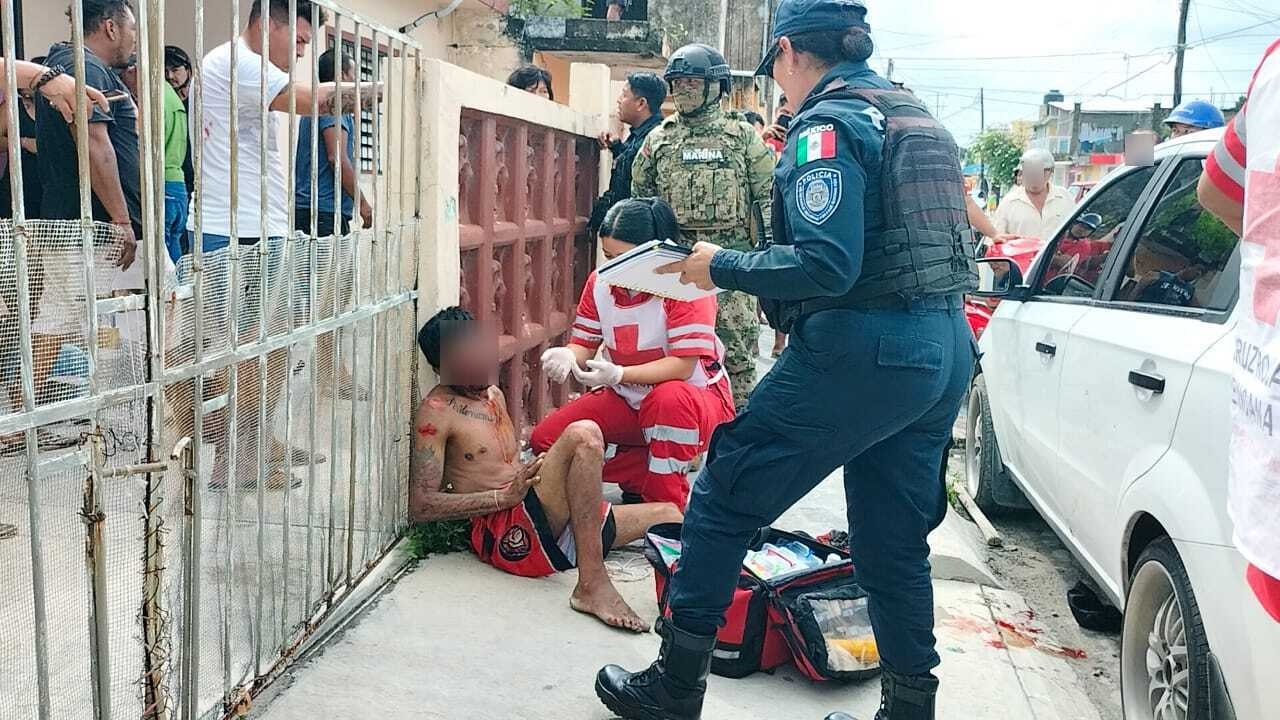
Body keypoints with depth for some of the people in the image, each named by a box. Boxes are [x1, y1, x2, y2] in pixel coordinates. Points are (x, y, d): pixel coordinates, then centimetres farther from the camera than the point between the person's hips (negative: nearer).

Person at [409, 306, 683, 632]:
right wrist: (504, 496, -21)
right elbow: (420, 507, -11)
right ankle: (592, 583, -34)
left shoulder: (493, 394, 22)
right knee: (583, 434, -30)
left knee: (668, 515, 8)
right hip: (509, 532, -9)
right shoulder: (437, 412, -5)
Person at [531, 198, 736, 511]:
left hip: (695, 396, -6)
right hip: (628, 401, 6)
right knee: (544, 439, -10)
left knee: (669, 399, -43)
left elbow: (682, 366, -25)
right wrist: (566, 356, -25)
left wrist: (619, 374, -37)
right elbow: (584, 344, 0)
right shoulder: (599, 282, -4)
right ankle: (644, 474, -1)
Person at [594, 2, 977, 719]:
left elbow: (826, 267, -22)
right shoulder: (917, 116, 17)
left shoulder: (827, 126, -10)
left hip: (863, 352, -9)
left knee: (723, 497, 4)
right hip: (944, 351, 9)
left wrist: (722, 267, -9)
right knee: (894, 543, 17)